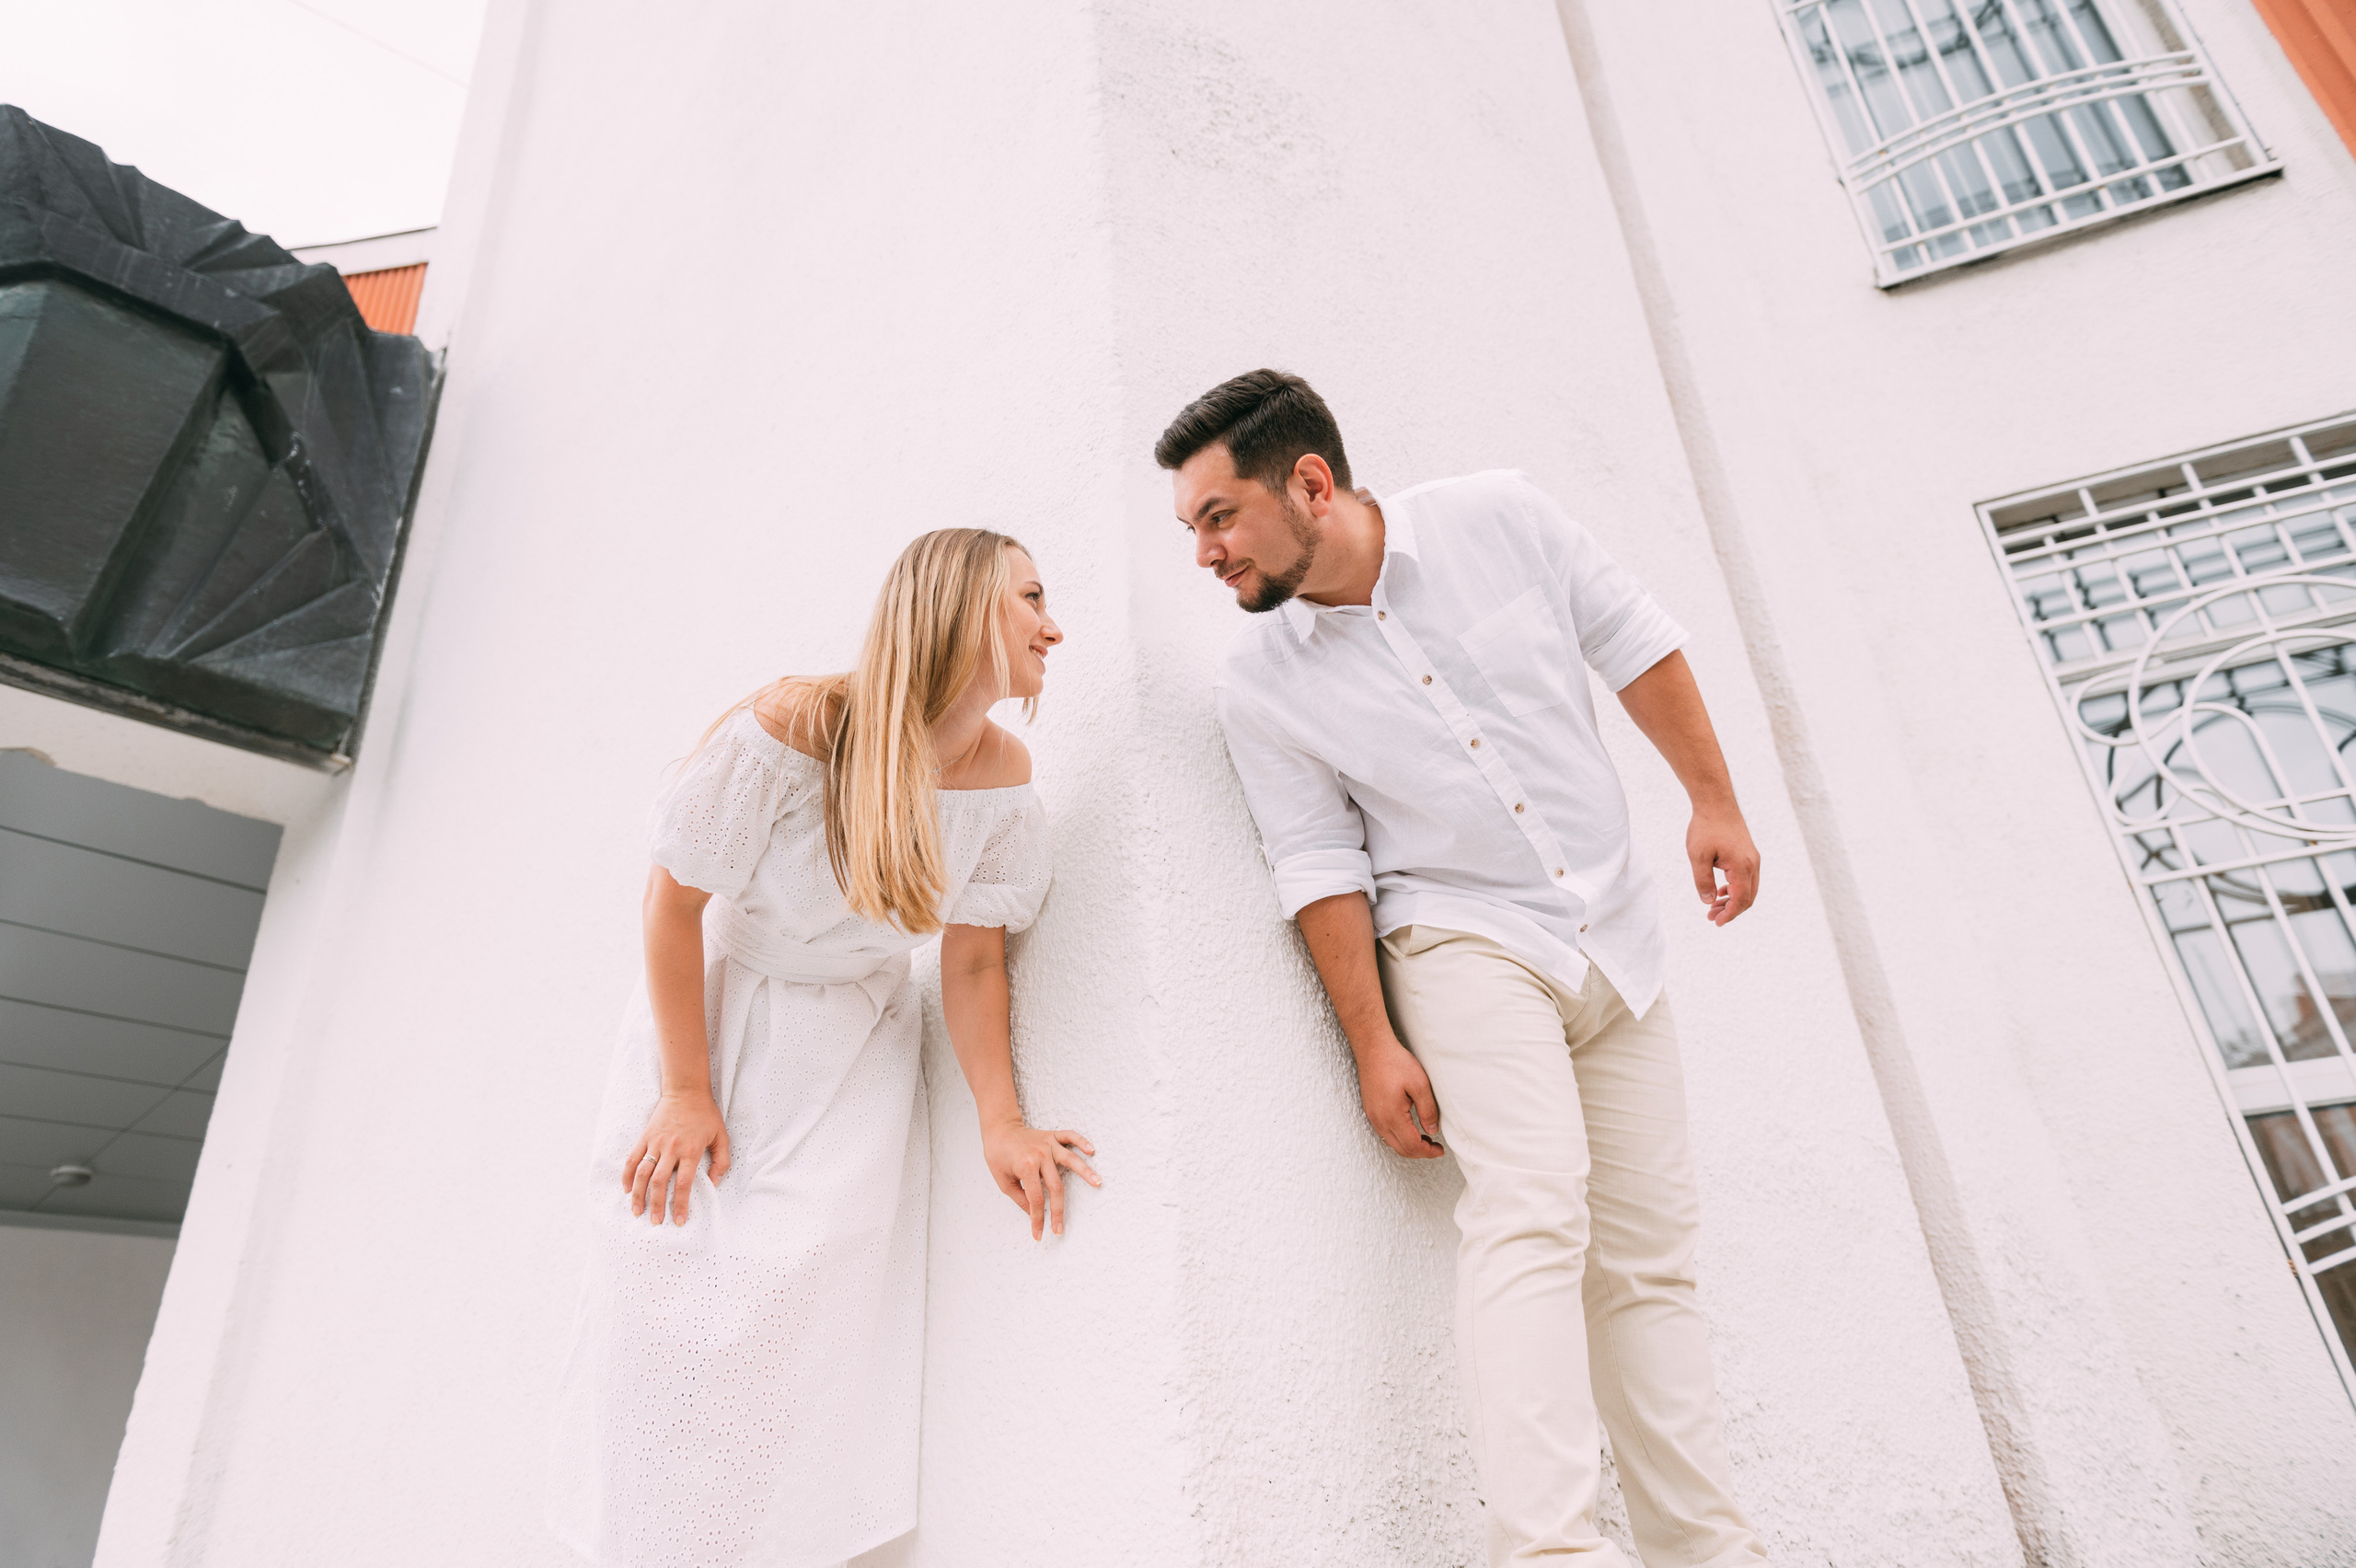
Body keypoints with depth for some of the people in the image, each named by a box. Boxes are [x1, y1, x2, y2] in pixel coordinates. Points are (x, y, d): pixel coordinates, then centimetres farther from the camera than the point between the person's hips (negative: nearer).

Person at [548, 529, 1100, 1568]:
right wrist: (684, 1091, -13)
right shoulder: (791, 726, -26)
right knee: (666, 1296, 0)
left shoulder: (1002, 773, -12)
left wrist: (1000, 1119, -16)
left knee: (799, 1311, -9)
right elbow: (676, 900, -16)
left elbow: (972, 957, -6)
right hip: (708, 1018, -2)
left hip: (855, 1046, 2)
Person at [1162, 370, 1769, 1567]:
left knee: (1649, 1262, 7)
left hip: (1615, 937, 3)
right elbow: (1319, 868, -6)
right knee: (1532, 1212, -23)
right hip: (1466, 940, -2)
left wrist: (1713, 800, 5)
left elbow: (1634, 642, 5)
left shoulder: (1499, 517, -6)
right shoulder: (1260, 684, -7)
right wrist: (1375, 1043, -8)